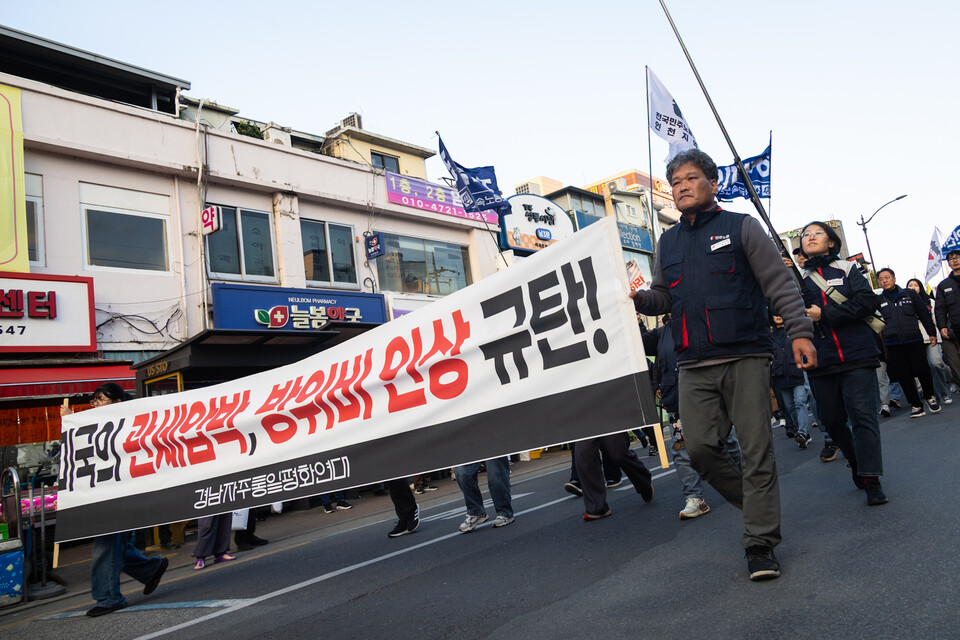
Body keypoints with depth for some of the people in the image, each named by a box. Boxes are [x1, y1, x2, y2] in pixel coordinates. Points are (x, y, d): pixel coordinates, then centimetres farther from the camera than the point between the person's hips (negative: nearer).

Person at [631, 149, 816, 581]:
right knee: (700, 447, -3)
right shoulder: (667, 243, 17)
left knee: (756, 449, -2)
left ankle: (760, 543, 9)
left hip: (745, 356, -3)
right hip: (693, 366, 4)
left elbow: (780, 284, 1)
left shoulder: (741, 228, 5)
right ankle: (757, 506, 22)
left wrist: (800, 331, -10)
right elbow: (663, 297, 21)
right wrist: (639, 299, -1)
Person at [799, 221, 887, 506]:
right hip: (821, 363, 3)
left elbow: (868, 301, -7)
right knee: (832, 420, 8)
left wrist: (823, 315, -14)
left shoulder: (847, 270, 7)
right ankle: (857, 463, 31)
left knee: (863, 415, -9)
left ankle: (871, 481, -5)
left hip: (857, 356, -2)